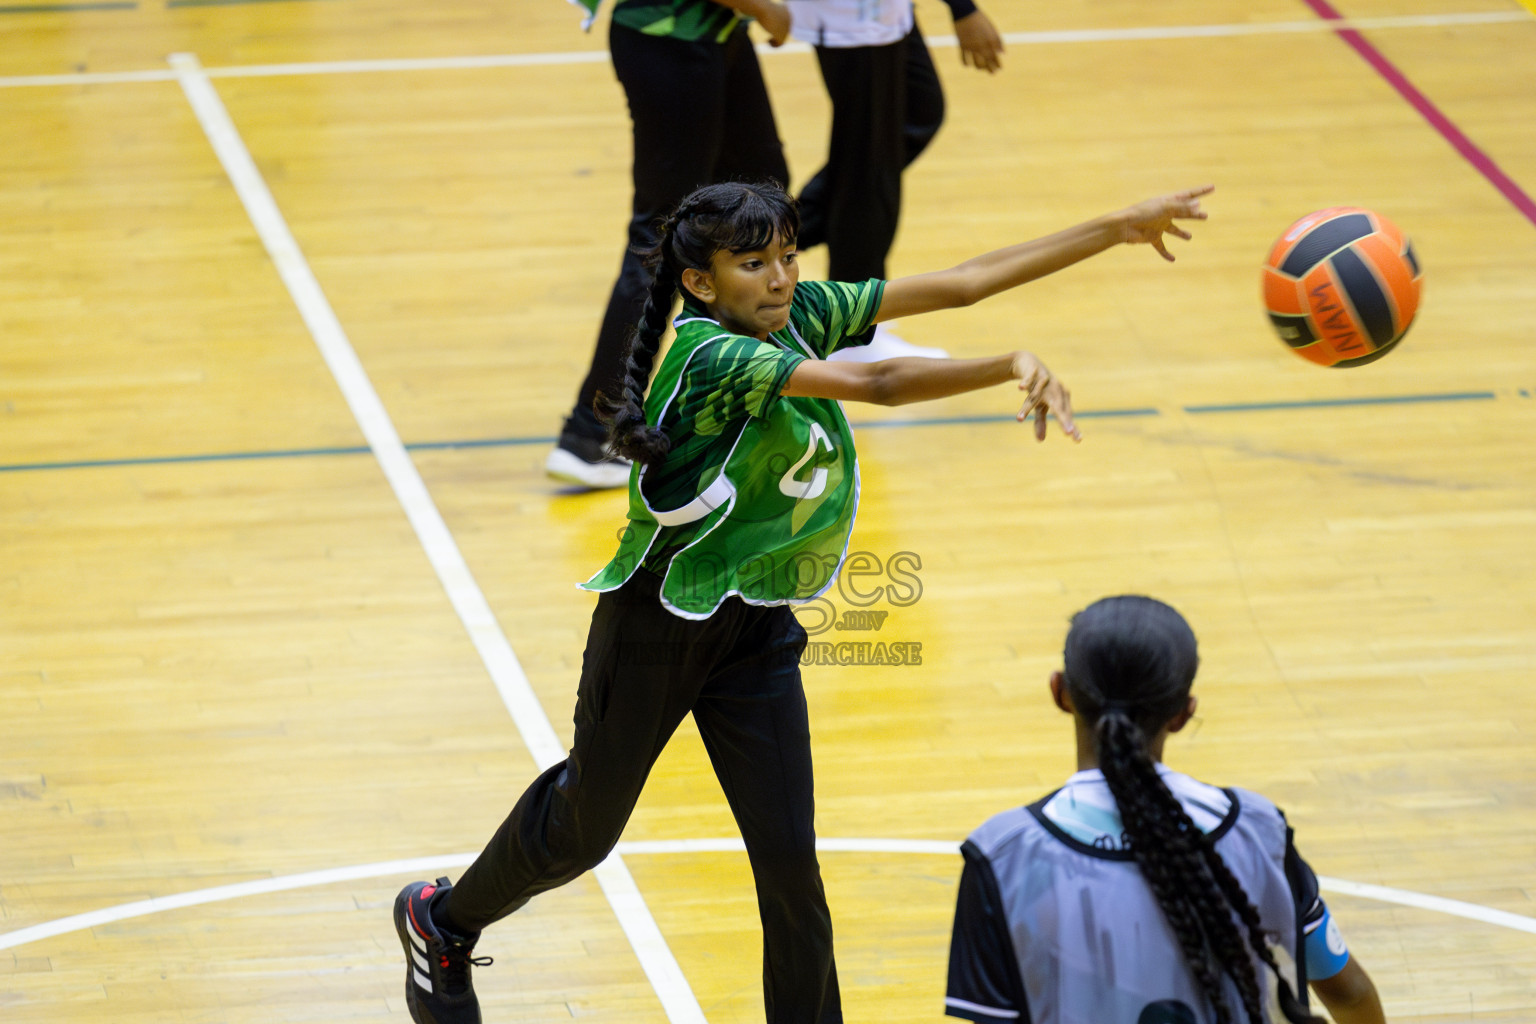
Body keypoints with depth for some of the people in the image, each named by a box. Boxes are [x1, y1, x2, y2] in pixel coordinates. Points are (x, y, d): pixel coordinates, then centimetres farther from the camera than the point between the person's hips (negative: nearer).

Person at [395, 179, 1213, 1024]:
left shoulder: (803, 314, -6)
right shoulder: (709, 354, -27)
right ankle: (443, 920, 43)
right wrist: (1013, 366, -51)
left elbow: (960, 284, -7)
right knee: (581, 831, 15)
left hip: (758, 629, 6)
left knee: (788, 859, -1)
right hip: (657, 628, -6)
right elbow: (877, 384, -41)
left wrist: (1120, 227, -10)